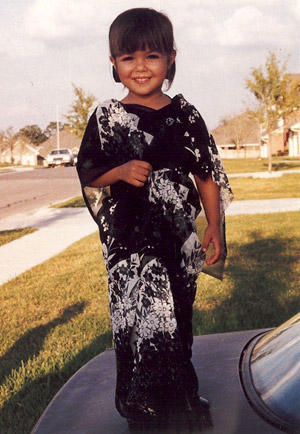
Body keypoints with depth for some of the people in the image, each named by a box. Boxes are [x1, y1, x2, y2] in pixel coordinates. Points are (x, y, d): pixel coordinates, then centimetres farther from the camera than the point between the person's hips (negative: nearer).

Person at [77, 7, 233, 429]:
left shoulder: (184, 114, 2)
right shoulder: (106, 117, -1)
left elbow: (207, 174, 6)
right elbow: (87, 173, 3)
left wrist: (214, 226, 1)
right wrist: (120, 172, -16)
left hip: (179, 235, 2)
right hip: (129, 237, -2)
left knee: (179, 317, 14)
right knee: (142, 318, -6)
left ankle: (184, 393, 34)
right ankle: (143, 403, 12)